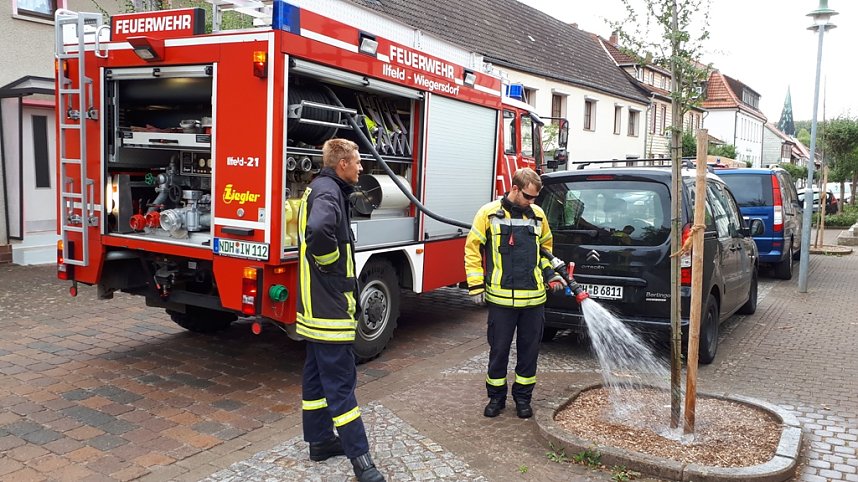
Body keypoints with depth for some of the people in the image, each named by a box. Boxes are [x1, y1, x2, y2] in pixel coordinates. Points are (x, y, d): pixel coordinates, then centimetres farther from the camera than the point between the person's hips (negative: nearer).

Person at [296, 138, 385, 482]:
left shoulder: (320, 189, 15)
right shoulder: (328, 192, -17)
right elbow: (318, 230, -39)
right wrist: (329, 261, -21)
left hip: (316, 305, 11)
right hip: (329, 305, -11)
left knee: (318, 373, 16)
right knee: (340, 380, -6)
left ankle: (320, 440, 28)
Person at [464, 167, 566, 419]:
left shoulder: (537, 214, 8)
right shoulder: (489, 213, -4)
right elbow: (473, 248, -1)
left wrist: (551, 275, 10)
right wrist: (476, 285, -5)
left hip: (533, 297, 3)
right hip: (501, 297, -3)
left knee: (529, 350, 11)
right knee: (499, 350, 7)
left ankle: (523, 397, 27)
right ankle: (496, 397, 24)